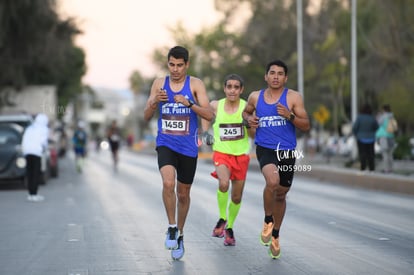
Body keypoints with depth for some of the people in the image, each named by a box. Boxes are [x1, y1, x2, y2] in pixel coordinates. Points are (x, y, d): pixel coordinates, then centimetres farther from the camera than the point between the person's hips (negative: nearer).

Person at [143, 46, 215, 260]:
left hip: (188, 147, 0)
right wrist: (155, 101, -16)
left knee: (183, 193, 10)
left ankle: (179, 236, 29)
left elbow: (209, 115, -11)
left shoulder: (195, 84, -3)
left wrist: (189, 103, -26)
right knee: (168, 182, -26)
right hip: (165, 144, 0)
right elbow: (146, 116, 4)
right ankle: (172, 227, -10)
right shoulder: (159, 83, 4)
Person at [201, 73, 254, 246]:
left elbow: (253, 135, -1)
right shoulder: (215, 106, -3)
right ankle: (222, 219, -7)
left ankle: (229, 228, 32)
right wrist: (205, 133, 8)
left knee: (236, 197, 8)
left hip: (241, 155, 1)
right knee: (223, 183, -30)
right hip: (221, 153, -1)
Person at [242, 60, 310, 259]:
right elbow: (246, 112, 25)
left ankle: (275, 235, 35)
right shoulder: (255, 97, 4)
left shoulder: (293, 97, -2)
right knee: (272, 181, -31)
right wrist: (249, 119, 1)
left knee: (281, 194, 14)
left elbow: (306, 126, -3)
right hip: (265, 149, -1)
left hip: (287, 152, 1)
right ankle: (268, 220, -5)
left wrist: (290, 116, -21)